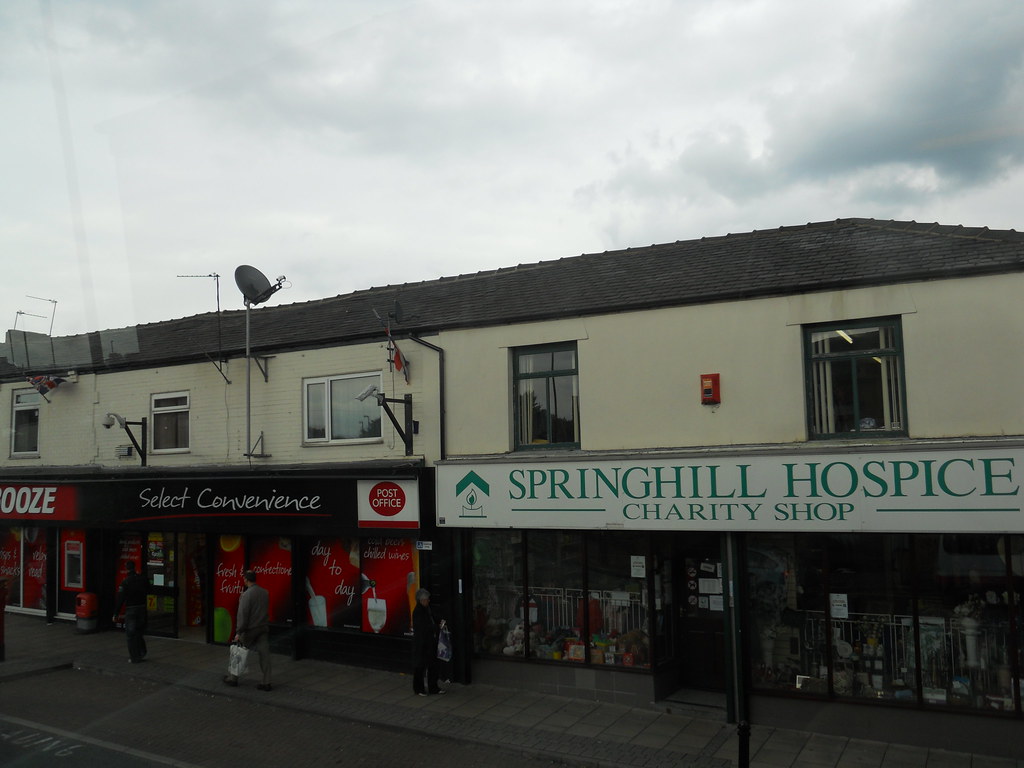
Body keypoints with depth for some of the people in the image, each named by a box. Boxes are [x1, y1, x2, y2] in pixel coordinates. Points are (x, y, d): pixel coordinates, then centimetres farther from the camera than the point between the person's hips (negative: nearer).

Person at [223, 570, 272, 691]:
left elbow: (242, 614, -16)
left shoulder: (246, 594, -15)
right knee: (264, 654, 4)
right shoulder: (265, 593, 5)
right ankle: (266, 682, 4)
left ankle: (233, 678, 25)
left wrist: (239, 632, -14)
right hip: (264, 628, 5)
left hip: (250, 629, -5)